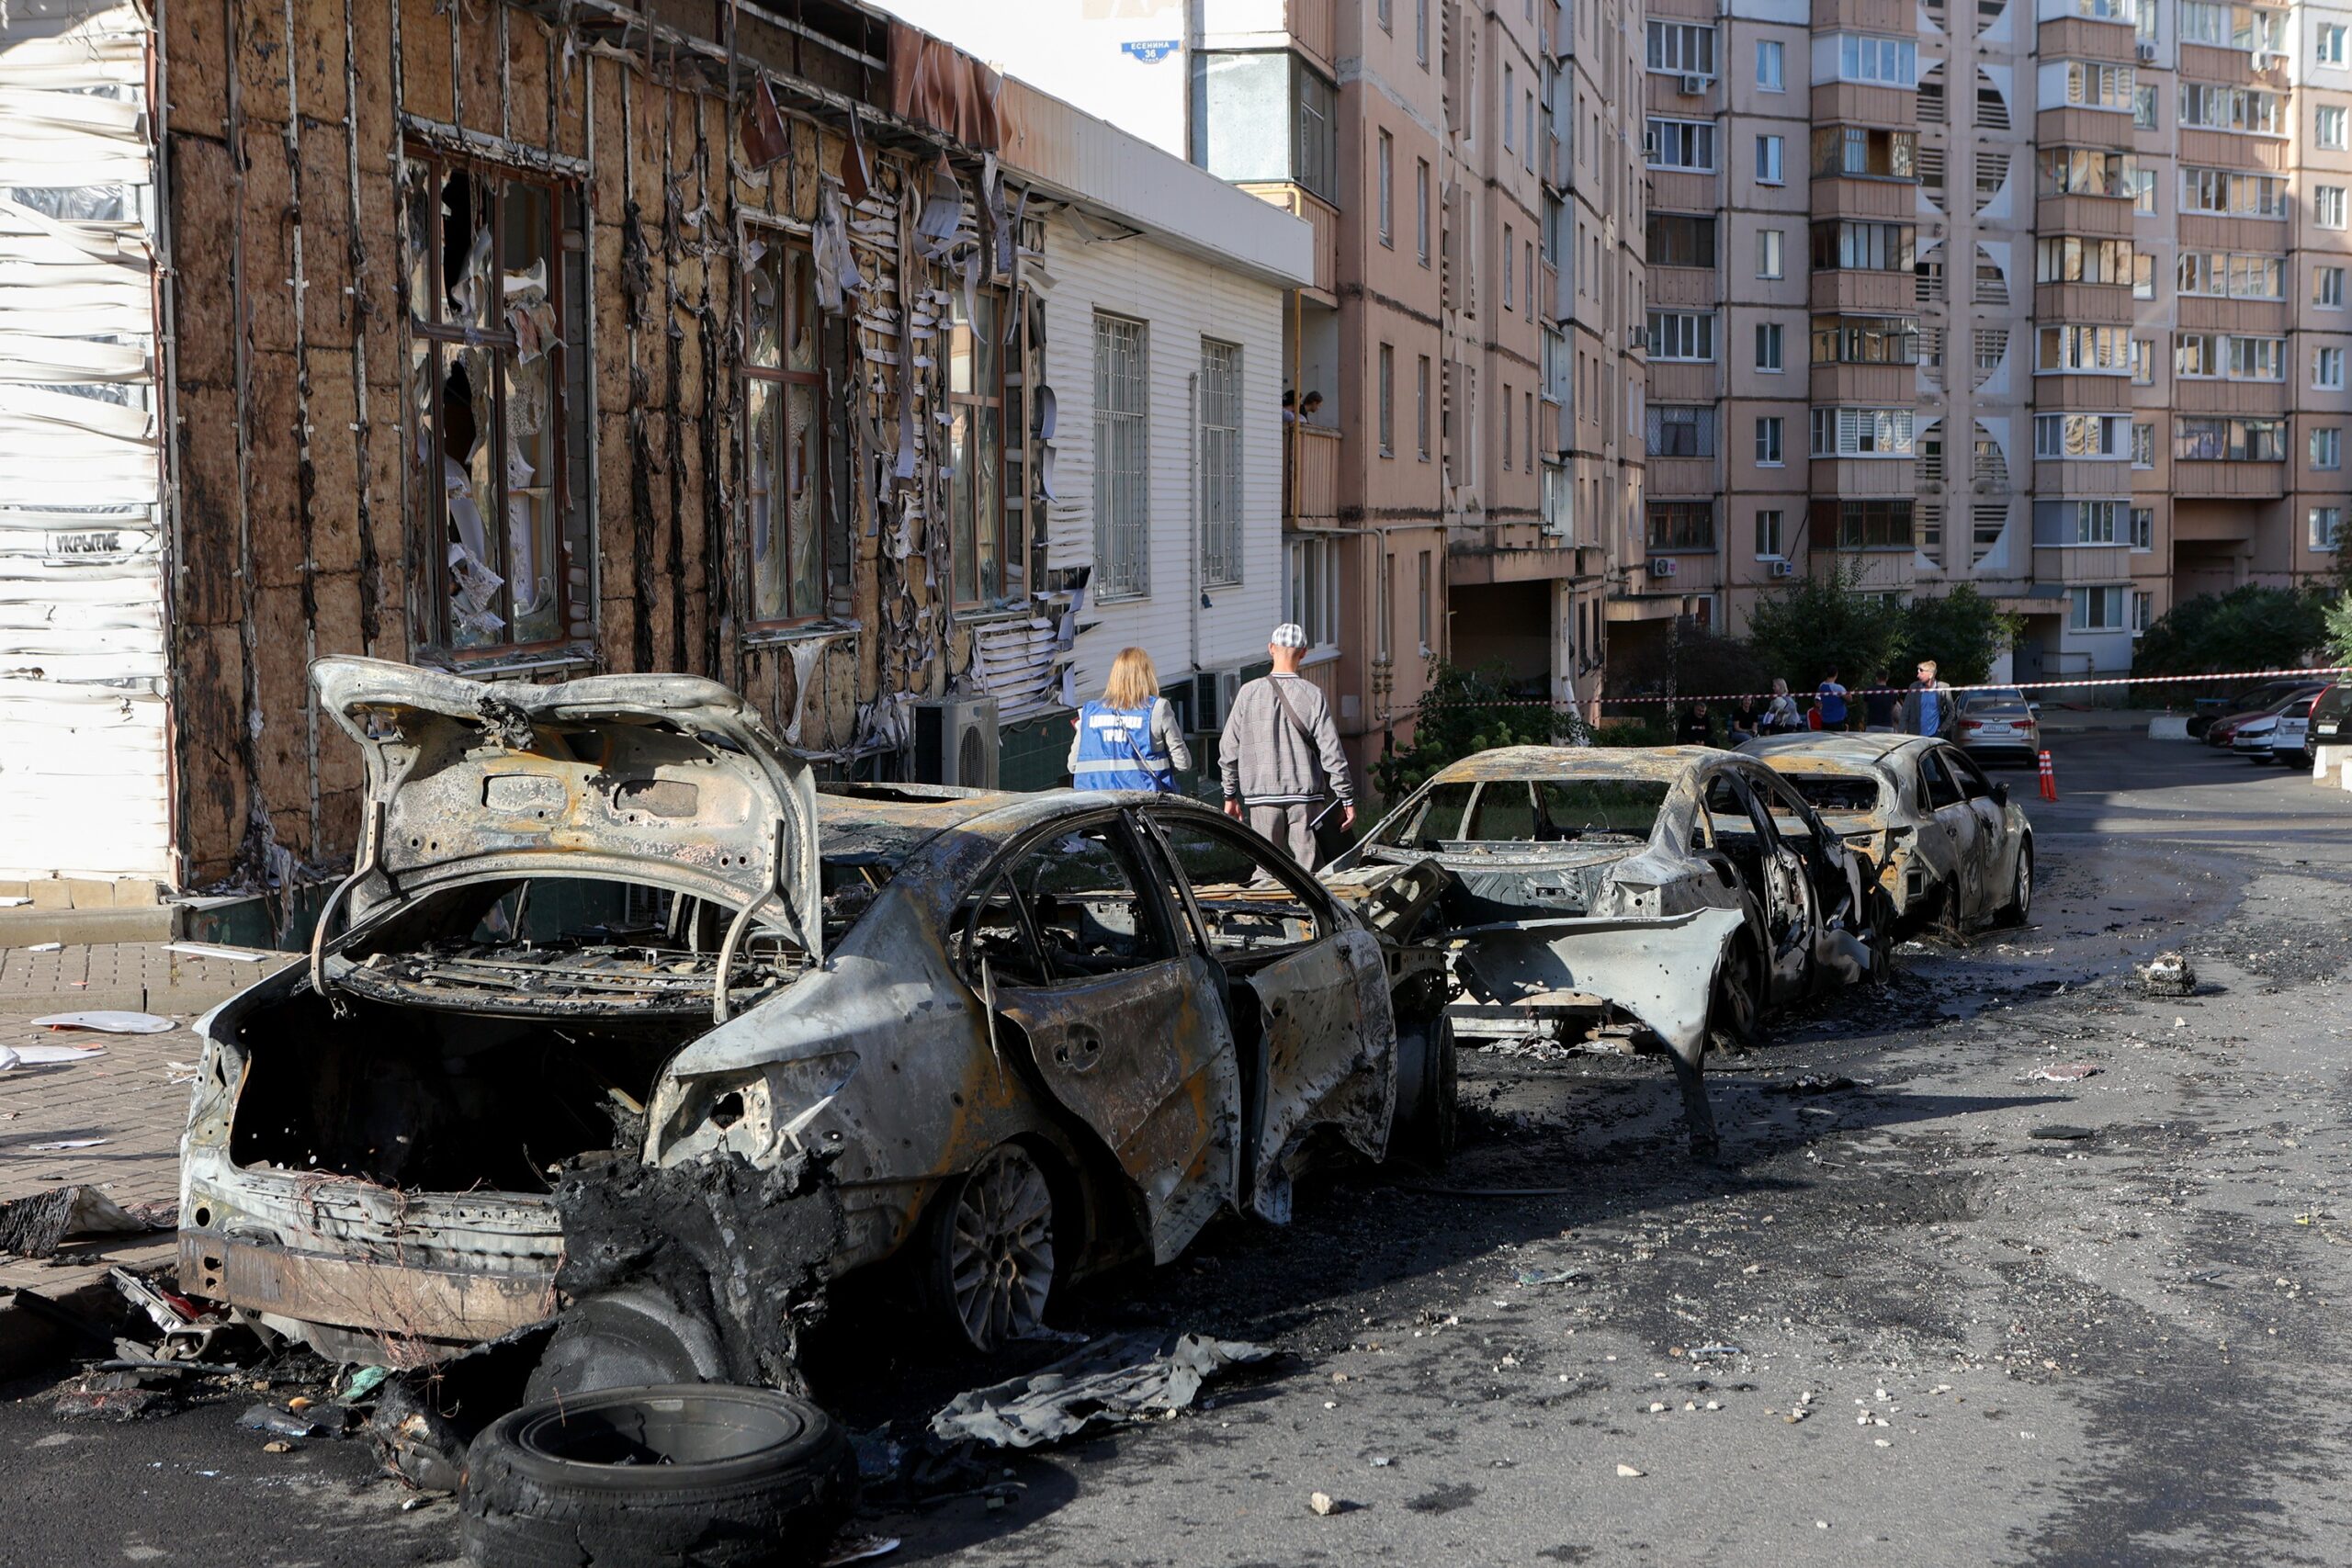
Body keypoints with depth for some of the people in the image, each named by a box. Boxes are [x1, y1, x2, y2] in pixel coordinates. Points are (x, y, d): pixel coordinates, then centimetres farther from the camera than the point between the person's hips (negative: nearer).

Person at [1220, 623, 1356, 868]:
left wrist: (1230, 796, 15)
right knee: (1309, 872, 1)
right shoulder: (1312, 696, -4)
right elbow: (1332, 753, -4)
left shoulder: (1249, 693, 0)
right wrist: (1347, 800, 3)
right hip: (1305, 796, -1)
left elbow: (1229, 749, 4)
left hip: (1261, 797, 1)